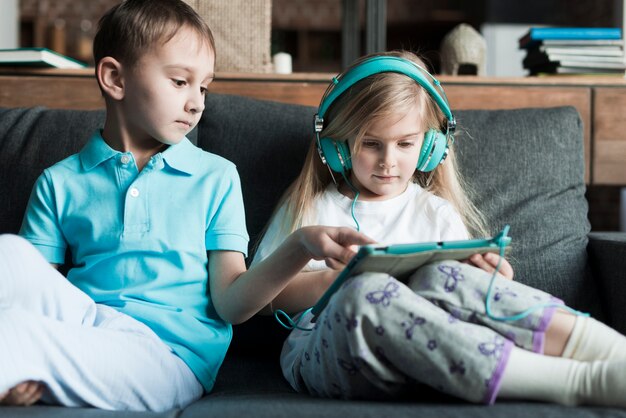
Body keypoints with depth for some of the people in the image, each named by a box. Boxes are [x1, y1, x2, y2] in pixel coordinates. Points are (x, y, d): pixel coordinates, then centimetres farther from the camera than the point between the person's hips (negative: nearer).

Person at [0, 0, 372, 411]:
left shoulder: (217, 177, 13)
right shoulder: (61, 182, 14)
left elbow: (230, 303, 5)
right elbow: (33, 291, 7)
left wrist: (300, 247, -13)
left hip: (168, 357, -3)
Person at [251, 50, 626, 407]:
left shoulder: (436, 214, 20)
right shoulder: (310, 207, 16)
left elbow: (461, 297, 12)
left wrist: (492, 285, -11)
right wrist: (327, 282, -7)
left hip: (417, 352, 2)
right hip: (320, 353, -1)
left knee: (442, 277, -30)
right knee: (367, 294, -36)